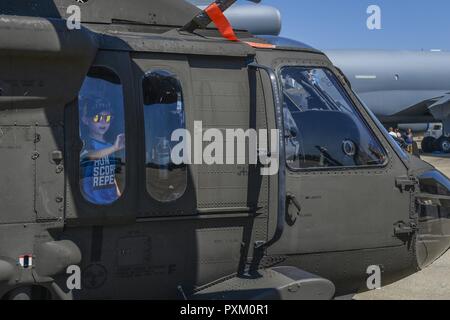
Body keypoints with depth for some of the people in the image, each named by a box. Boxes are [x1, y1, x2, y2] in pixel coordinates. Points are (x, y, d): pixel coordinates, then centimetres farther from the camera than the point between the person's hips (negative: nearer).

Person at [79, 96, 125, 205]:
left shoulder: (109, 145, 12)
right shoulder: (85, 143, -7)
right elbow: (90, 154, -30)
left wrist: (119, 195, 18)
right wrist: (114, 148, -43)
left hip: (112, 198, 6)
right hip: (92, 200, -6)